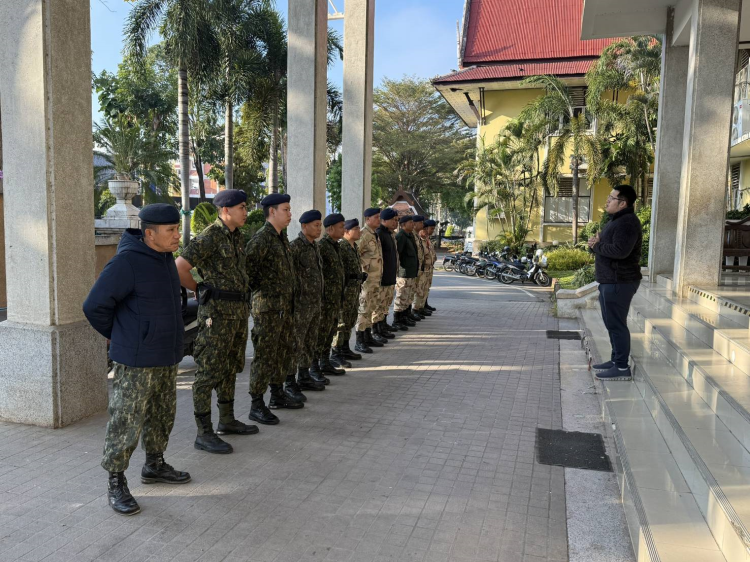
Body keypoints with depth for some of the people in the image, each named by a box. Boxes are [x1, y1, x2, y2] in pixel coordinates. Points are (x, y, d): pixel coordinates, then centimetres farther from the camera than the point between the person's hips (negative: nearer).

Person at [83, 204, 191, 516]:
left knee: (162, 415, 19)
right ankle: (116, 485, 13)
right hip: (136, 361, -8)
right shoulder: (127, 261, -19)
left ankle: (155, 465, 36)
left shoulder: (165, 257, 8)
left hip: (166, 358, 9)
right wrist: (116, 336, -2)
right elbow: (95, 306, -17)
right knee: (126, 422, -1)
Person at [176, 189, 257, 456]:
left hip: (237, 311, 9)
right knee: (209, 371, -4)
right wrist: (199, 289, -3)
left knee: (230, 368, 17)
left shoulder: (238, 237, 13)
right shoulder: (209, 237, -14)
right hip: (216, 311, -9)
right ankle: (204, 434, 2)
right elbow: (179, 268, -18)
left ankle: (227, 420, 30)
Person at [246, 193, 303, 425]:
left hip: (285, 307, 9)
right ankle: (257, 405, 7)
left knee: (284, 352, 17)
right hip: (267, 307, -9)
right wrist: (249, 299, -13)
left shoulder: (282, 237, 14)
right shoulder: (261, 239, -14)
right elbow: (247, 271, -18)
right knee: (264, 355, -3)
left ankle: (278, 394, 31)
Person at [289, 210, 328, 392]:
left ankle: (305, 375, 25)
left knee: (310, 342, 15)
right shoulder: (295, 246, -14)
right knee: (296, 343, -1)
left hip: (315, 303, 9)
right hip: (301, 304, -9)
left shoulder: (314, 246, 14)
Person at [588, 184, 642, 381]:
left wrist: (596, 245, -14)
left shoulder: (627, 222, -17)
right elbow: (608, 246, 21)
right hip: (611, 281, 11)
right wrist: (596, 243, -2)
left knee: (616, 324, -6)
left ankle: (622, 368, 0)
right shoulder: (618, 220, 17)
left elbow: (620, 251, -29)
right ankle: (616, 361, 25)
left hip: (619, 282, -11)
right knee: (612, 323, 16)